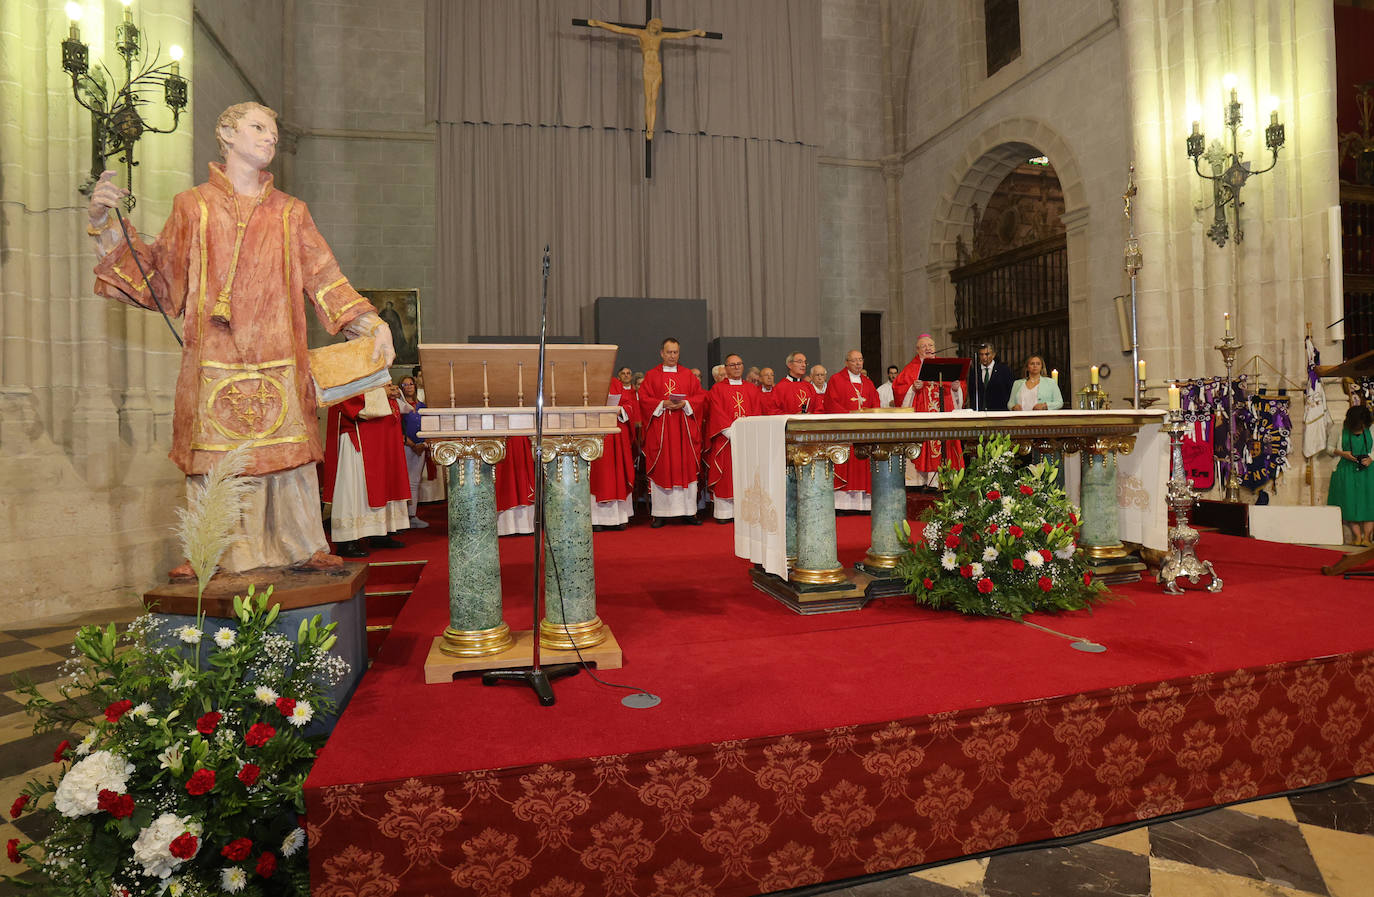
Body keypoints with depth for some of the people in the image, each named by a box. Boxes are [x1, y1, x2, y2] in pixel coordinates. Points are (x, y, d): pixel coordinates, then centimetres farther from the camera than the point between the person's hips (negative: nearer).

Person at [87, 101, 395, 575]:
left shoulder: (290, 212, 14)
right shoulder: (192, 206, 13)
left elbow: (324, 279, 6)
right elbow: (159, 276, 11)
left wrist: (371, 323, -6)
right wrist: (106, 223, 1)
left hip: (278, 356, 0)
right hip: (214, 357, 0)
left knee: (287, 451, -2)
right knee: (215, 455, 2)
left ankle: (302, 547, 6)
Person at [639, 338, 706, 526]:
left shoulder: (688, 375, 12)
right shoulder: (651, 375, 8)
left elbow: (699, 396, 6)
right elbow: (644, 398, 0)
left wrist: (684, 403, -11)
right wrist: (663, 404, -13)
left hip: (684, 427, 2)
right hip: (660, 428, -1)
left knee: (686, 466, 1)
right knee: (661, 468, -3)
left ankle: (688, 512, 6)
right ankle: (661, 513, 1)